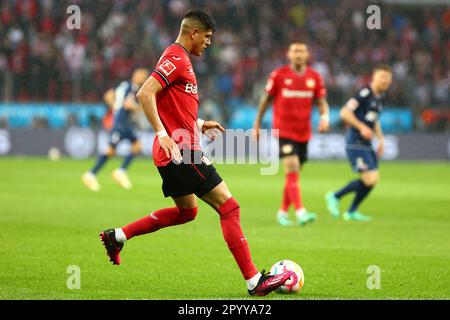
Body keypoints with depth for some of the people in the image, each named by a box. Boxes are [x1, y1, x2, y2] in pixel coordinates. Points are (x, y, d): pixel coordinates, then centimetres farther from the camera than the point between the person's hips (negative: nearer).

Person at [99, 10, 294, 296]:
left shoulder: (180, 60, 19)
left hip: (176, 153, 11)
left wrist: (199, 124, 23)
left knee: (187, 211, 25)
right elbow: (145, 94, -23)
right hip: (181, 151, -11)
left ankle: (117, 236, 24)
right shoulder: (176, 58, -12)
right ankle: (254, 281, -12)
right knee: (229, 206, -10)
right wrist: (163, 134, -28)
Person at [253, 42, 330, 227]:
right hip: (284, 131, -4)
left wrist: (324, 117, -16)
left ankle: (283, 212, 25)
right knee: (292, 171, -17)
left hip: (304, 133, 4)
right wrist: (257, 124, 7)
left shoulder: (315, 77, 5)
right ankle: (300, 212, -24)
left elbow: (322, 102, 5)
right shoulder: (278, 75, -3)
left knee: (294, 174, 11)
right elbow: (265, 99, 4)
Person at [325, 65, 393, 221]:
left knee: (373, 179, 7)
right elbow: (344, 113, -18)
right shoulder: (364, 93, -13)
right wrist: (362, 127, -22)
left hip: (366, 144, 9)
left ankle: (351, 211, 21)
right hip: (355, 142, -9)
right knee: (370, 179, -15)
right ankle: (335, 197, 1)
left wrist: (381, 139, 19)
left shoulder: (380, 97, 15)